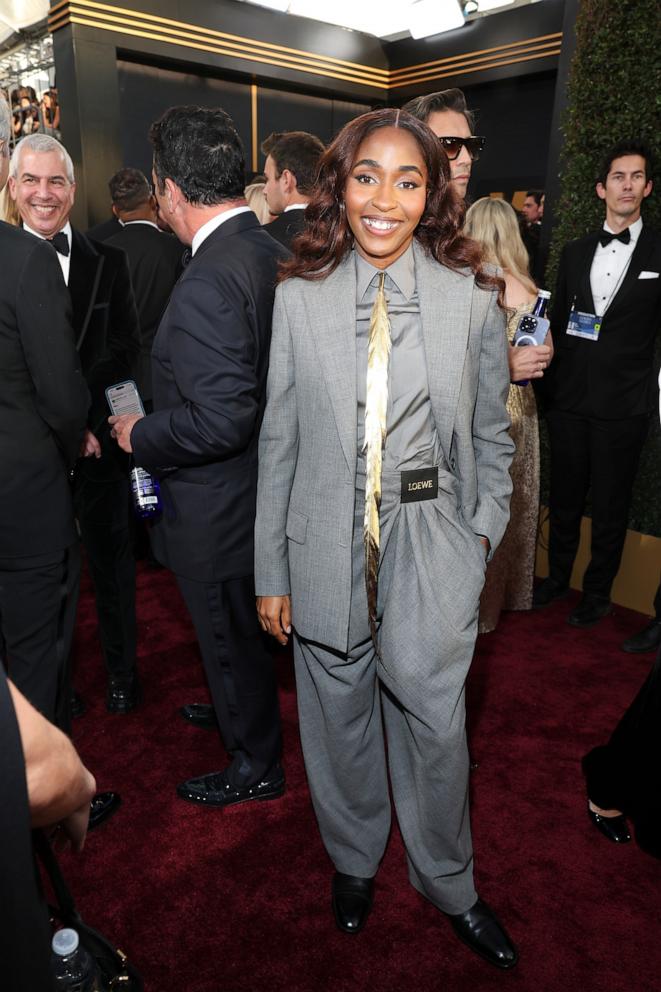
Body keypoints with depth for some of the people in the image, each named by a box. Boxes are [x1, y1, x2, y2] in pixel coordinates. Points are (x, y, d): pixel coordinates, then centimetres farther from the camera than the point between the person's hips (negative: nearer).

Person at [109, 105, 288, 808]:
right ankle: (238, 709, 55)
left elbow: (220, 420, -33)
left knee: (230, 636, 13)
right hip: (260, 486, 9)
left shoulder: (207, 283, -28)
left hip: (218, 509, -9)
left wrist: (141, 437, -16)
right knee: (239, 628, 29)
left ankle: (255, 765, 36)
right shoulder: (272, 254, 1)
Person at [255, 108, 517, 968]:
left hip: (431, 548, 0)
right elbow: (279, 439, 0)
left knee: (434, 727, 9)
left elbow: (492, 436, 6)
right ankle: (353, 860, 46)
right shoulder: (299, 295, -1)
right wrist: (270, 570, 1)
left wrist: (481, 541, 2)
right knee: (338, 718, 17)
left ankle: (449, 886, 39)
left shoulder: (472, 296, -2)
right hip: (327, 546, 1)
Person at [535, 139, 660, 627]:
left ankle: (598, 591, 26)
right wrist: (548, 381, 5)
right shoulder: (574, 252, 10)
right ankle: (558, 577, 32)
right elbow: (557, 321, 12)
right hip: (569, 398, 3)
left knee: (611, 505, 8)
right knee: (564, 497, 14)